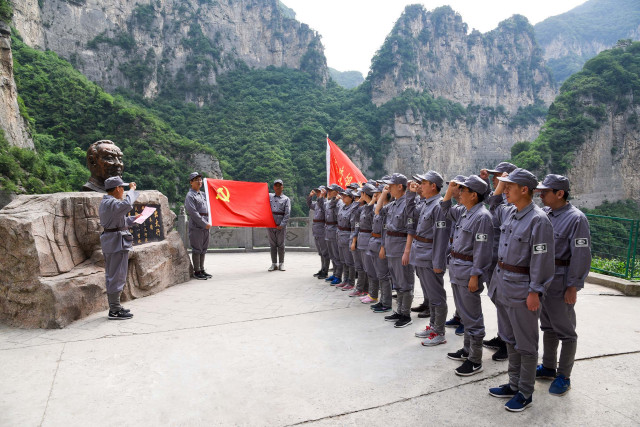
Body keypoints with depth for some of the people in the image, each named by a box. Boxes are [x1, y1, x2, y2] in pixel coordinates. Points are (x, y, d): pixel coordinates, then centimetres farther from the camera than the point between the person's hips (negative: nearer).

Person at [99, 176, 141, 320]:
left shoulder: (104, 203, 16)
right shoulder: (111, 203, -17)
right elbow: (127, 205, -37)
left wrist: (133, 219, 24)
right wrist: (132, 190, -21)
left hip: (109, 241, 11)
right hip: (117, 242, -11)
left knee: (111, 275, 15)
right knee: (117, 276, -5)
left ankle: (114, 306, 26)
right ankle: (115, 311, 0)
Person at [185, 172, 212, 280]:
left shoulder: (202, 194, 18)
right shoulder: (190, 196, -7)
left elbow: (207, 208, 25)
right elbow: (193, 213, -14)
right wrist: (205, 224, -15)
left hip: (205, 226, 8)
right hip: (196, 226, -8)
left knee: (203, 249, 12)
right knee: (197, 249, -2)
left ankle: (202, 270, 20)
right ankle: (196, 272, 5)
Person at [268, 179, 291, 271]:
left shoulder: (286, 199, 4)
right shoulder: (269, 196, 10)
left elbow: (287, 214, -3)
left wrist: (282, 225, -11)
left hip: (281, 225, -2)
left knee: (281, 245, 3)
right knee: (272, 245, 7)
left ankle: (281, 263, 14)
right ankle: (274, 264, 14)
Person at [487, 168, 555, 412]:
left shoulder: (538, 220, -18)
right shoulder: (507, 212, 5)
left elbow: (542, 259, -18)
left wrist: (535, 292, -17)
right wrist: (497, 191, 14)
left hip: (522, 289, -8)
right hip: (502, 285, 8)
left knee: (525, 344, 7)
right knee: (509, 339, 19)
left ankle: (525, 393, 23)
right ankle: (514, 385, 34)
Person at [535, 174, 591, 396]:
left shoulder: (576, 218, -15)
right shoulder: (544, 213, 6)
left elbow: (581, 256, -17)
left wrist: (573, 286, -17)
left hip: (560, 282, -7)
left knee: (565, 330, 6)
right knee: (547, 326, 19)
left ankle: (564, 376, 20)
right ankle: (548, 367, 34)